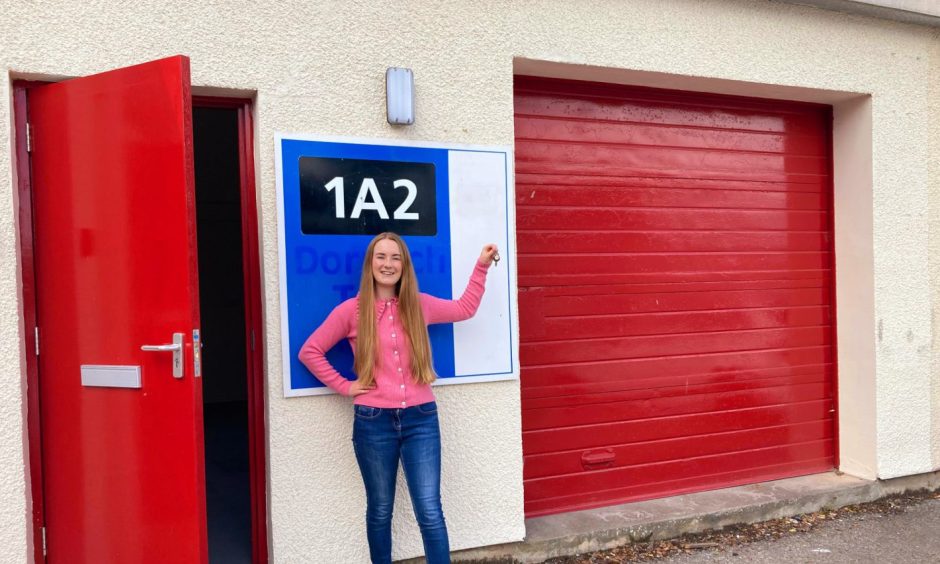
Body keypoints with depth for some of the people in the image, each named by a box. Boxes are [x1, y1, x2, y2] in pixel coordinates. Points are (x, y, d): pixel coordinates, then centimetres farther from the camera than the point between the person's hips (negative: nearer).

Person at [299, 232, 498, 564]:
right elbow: (310, 352, 4)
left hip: (420, 418, 1)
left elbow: (464, 309, 21)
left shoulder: (419, 305, 5)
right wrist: (344, 386, -3)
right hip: (374, 422, -1)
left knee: (430, 512, 1)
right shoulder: (352, 310, -3)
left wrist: (481, 266, 19)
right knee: (380, 511, 13)